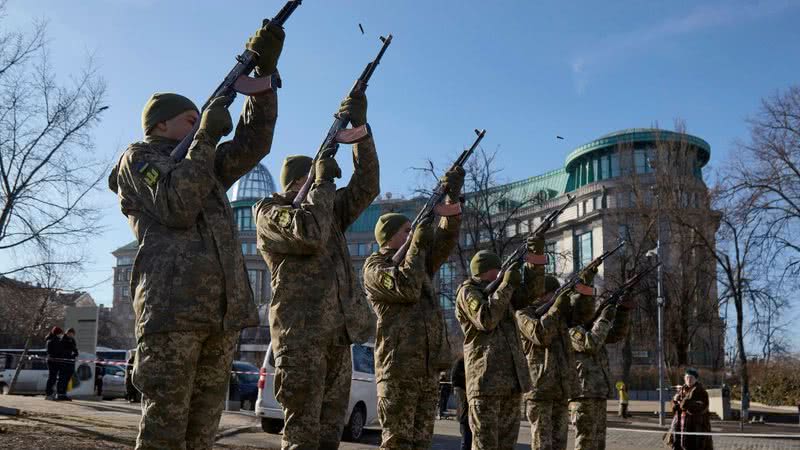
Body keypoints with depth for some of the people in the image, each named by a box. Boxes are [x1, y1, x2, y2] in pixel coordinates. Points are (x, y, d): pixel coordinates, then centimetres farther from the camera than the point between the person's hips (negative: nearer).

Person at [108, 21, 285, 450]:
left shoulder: (205, 164, 30)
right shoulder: (138, 158, 10)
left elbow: (252, 144, 18)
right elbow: (178, 207, -7)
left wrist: (264, 72, 9)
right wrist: (206, 137, -5)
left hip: (224, 310, 7)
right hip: (172, 306, -7)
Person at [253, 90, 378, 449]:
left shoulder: (328, 213, 23)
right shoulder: (269, 211, 2)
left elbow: (366, 187, 12)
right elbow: (309, 234, -17)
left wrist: (360, 127, 5)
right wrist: (322, 183, -4)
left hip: (338, 335, 7)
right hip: (300, 337, -7)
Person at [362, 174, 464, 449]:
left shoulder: (419, 262, 23)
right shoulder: (374, 266, 0)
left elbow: (445, 239, 11)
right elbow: (407, 289, -16)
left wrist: (452, 200, -2)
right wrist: (418, 244, -9)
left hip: (430, 367, 7)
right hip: (398, 367, -7)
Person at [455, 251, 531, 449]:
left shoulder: (498, 291, 25)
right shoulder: (467, 292, 0)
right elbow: (485, 320, -16)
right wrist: (506, 286, -13)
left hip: (512, 380, 8)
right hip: (486, 379, -8)